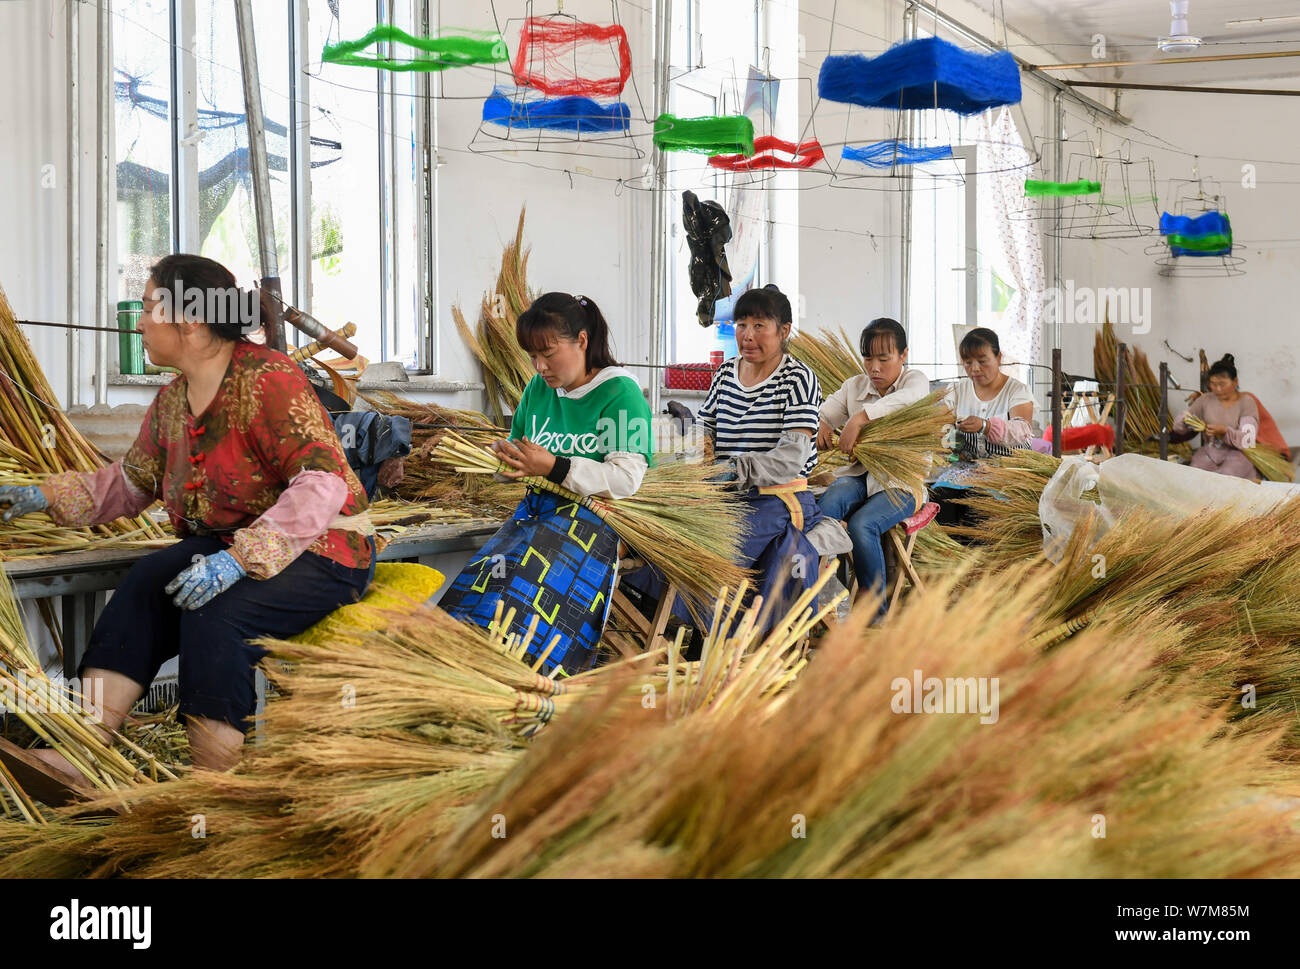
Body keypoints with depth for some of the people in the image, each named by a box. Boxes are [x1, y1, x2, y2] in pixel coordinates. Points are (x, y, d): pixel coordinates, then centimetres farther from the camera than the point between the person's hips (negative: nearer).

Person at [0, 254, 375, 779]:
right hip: (231, 543, 7)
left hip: (320, 547, -7)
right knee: (147, 581, -19)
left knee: (215, 613, -31)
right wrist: (46, 496, 8)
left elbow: (323, 482, -26)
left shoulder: (269, 377, -18)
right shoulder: (172, 400, 9)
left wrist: (241, 558, -34)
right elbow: (131, 481, 22)